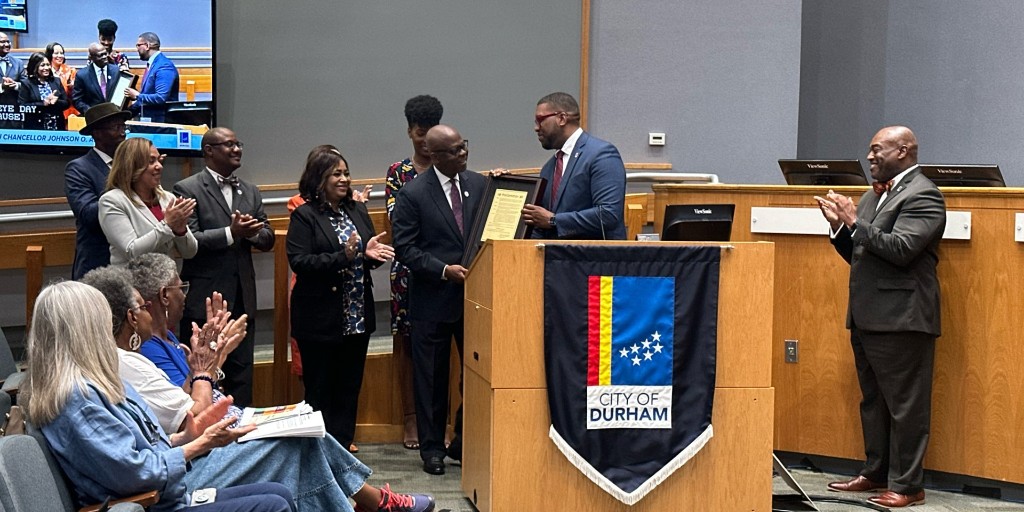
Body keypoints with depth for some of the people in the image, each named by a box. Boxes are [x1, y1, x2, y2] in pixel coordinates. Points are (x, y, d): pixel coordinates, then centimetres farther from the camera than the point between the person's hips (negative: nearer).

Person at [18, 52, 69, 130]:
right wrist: (43, 104, -15)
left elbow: (66, 103, 9)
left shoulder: (56, 81, 11)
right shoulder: (26, 84, 0)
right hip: (35, 128, -3)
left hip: (57, 127, 3)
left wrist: (56, 102, -12)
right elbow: (22, 107, -8)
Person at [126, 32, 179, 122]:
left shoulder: (164, 66, -16)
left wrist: (137, 96, -15)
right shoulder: (151, 64, 14)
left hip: (159, 121, -9)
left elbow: (161, 98, -25)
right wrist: (130, 110, 11)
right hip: (146, 118, 9)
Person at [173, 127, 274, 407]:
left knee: (241, 373, 11)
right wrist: (231, 233, -21)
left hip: (242, 297, 6)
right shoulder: (187, 189, -5)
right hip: (204, 299, -6)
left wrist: (251, 233, -10)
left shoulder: (250, 192, 14)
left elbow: (268, 239, 12)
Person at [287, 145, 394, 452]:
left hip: (357, 318, 6)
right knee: (320, 391, 4)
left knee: (350, 388, 12)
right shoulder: (304, 216, -7)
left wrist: (371, 254, -7)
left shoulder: (358, 211, 11)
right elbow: (298, 262, -16)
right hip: (321, 320, -6)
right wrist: (343, 257, -25)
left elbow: (371, 254, 17)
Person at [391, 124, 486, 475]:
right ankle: (432, 447, 18)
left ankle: (467, 441, 20)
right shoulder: (413, 194, -6)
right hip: (433, 298, -3)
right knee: (431, 377, 6)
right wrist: (444, 270, -16)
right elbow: (405, 249, -8)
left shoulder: (480, 185, 5)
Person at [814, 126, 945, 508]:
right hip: (867, 317, 10)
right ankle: (876, 473, 27)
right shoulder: (873, 196, 17)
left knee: (905, 405, -3)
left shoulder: (922, 196, -10)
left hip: (901, 319, -10)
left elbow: (901, 249, -22)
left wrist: (855, 222, -17)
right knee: (872, 401, 17)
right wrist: (840, 226, 5)